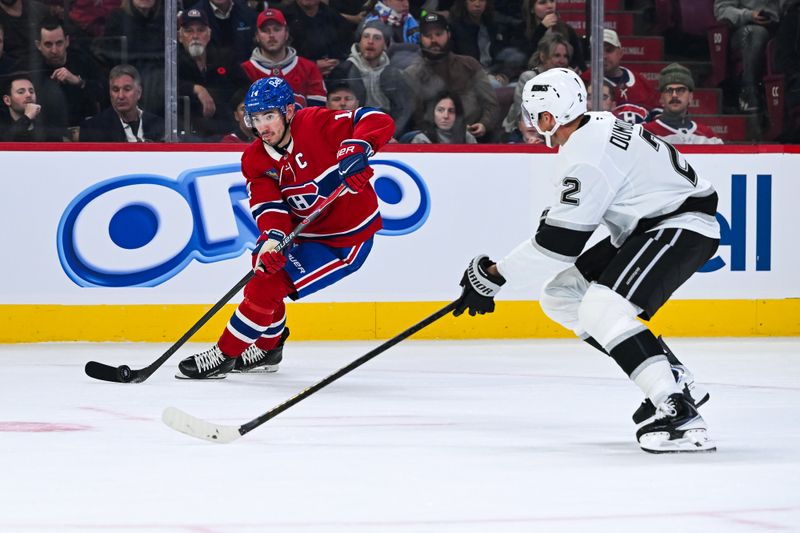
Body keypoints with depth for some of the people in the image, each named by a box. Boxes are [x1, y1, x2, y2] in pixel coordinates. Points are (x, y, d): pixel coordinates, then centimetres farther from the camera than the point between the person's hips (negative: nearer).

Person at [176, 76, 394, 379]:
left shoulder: (316, 124, -22)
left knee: (268, 283, -13)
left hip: (346, 239, -8)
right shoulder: (255, 160, -4)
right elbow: (268, 206, -15)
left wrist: (356, 149, -47)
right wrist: (273, 238, -36)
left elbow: (379, 121, -29)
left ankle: (225, 355, -1)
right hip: (307, 230, 8)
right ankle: (268, 347, 35)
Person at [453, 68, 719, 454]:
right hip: (647, 228, 11)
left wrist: (494, 274, -14)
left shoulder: (586, 156, -21)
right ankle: (674, 379, 10)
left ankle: (680, 414, -33)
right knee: (562, 297, 10)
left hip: (683, 227, -11)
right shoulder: (596, 126, 7)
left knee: (600, 307, -28)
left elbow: (561, 238, -20)